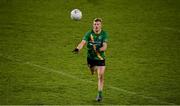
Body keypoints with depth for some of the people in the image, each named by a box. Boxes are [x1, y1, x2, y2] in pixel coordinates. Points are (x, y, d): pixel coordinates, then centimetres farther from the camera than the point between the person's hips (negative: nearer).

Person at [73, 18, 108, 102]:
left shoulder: (104, 34, -11)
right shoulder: (89, 34, -13)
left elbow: (105, 46, -18)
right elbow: (83, 42, -27)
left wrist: (99, 49, -40)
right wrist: (78, 48, -48)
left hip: (100, 58, -1)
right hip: (91, 58, 1)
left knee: (100, 76, -8)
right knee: (93, 73, 20)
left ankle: (100, 94, 2)